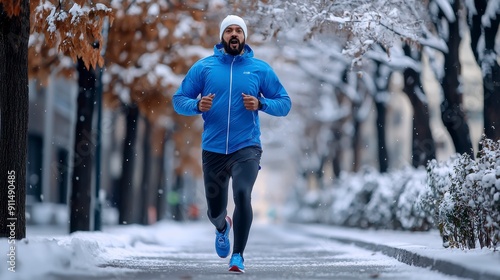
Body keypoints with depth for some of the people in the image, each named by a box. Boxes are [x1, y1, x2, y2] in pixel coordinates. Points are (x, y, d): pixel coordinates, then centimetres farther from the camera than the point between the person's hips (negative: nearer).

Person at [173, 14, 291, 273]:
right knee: (215, 209, 12)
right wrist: (197, 105, -16)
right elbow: (178, 100, 6)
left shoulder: (260, 69, 3)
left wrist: (261, 104, -13)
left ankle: (238, 255, -11)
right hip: (213, 149, 2)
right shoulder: (203, 67, 3)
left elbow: (285, 103, 6)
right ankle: (222, 228, 50)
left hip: (247, 148, -2)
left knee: (242, 195, -25)